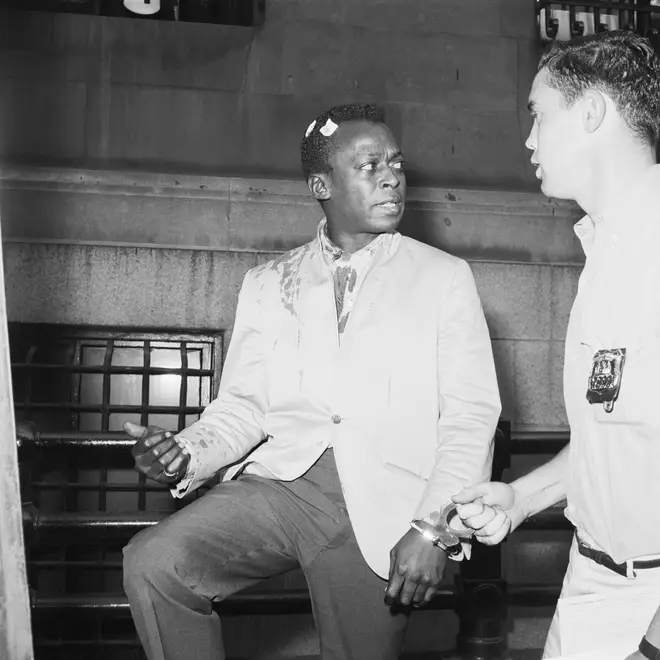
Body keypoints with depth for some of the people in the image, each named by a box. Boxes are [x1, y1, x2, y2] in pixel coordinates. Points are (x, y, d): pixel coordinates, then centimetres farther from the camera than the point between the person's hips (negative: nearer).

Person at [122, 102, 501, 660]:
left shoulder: (444, 278, 6)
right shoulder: (267, 284, 14)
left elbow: (471, 417, 0)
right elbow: (244, 405, 9)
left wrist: (431, 528, -12)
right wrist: (188, 455, -12)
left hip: (384, 501, -1)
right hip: (278, 482, 2)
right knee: (152, 564, -18)